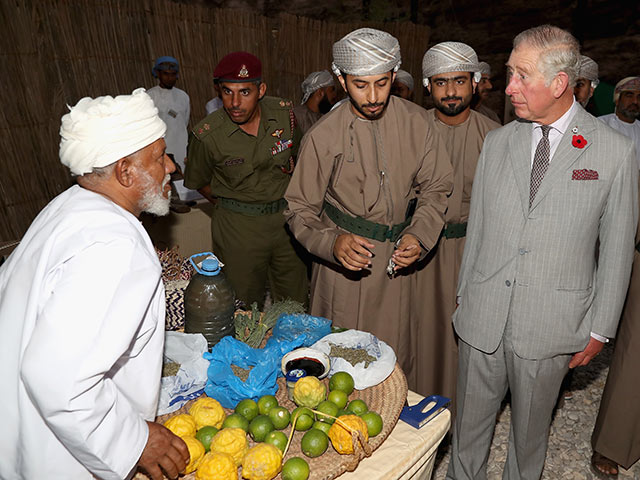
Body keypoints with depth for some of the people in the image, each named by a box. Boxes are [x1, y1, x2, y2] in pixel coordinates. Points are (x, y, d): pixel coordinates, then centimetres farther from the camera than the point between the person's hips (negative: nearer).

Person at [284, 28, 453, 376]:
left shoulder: (415, 121, -3)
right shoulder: (323, 137, -12)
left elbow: (435, 187, 6)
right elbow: (301, 211, -7)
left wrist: (420, 235, -12)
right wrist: (333, 243, -26)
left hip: (396, 261, 3)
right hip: (344, 261, -2)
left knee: (394, 360, 14)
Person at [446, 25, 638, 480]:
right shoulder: (497, 141, 3)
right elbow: (476, 226, 6)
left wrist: (600, 327, 1)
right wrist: (464, 296, 8)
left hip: (551, 323, -2)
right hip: (482, 316, 2)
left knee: (531, 422, 19)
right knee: (470, 417, 17)